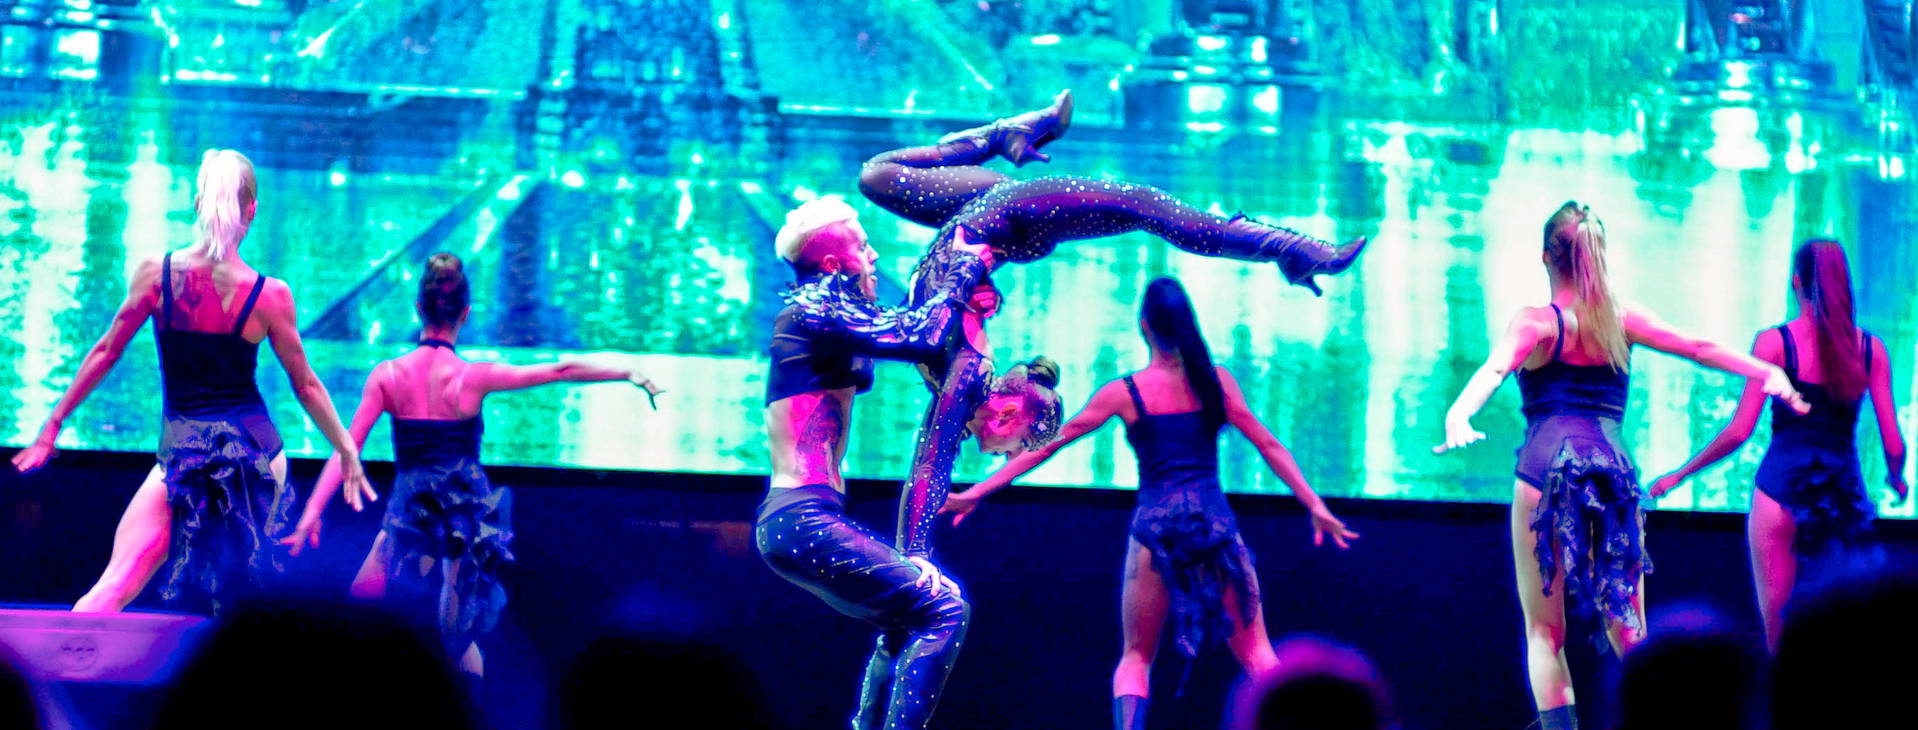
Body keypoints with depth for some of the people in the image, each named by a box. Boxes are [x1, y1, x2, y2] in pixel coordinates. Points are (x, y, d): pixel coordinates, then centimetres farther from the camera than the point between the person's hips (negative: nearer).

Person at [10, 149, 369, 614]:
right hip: (255, 448, 1)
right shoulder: (270, 295, -6)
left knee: (116, 585, -5)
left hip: (183, 452, 0)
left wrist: (53, 425, 13)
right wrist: (346, 450, 18)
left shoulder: (156, 274, -5)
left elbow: (105, 354, 3)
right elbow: (305, 386, 4)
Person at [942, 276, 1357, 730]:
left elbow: (1045, 446, 5)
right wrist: (1315, 506, 10)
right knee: (1255, 652, 6)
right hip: (1215, 522, 1)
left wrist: (976, 493, 9)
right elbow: (1268, 446, 4)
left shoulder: (1124, 392, 2)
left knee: (1136, 657, 9)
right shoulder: (1216, 381, 5)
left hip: (1156, 525, -1)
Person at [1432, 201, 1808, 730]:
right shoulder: (1622, 321, 12)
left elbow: (1495, 369, -18)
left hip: (1548, 466, -4)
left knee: (1544, 628, 0)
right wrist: (1767, 372, 19)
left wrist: (1458, 414, -35)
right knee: (1627, 626, 11)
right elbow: (1698, 348, 12)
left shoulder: (1536, 322, 0)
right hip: (1613, 466, 4)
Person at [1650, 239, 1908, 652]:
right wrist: (1896, 479, 25)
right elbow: (1893, 443, 3)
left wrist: (1677, 476, 3)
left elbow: (1739, 431, -8)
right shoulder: (1871, 349, 3)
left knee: (1778, 630, 0)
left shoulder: (1774, 342, -4)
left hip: (1782, 489, -3)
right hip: (1844, 492, 3)